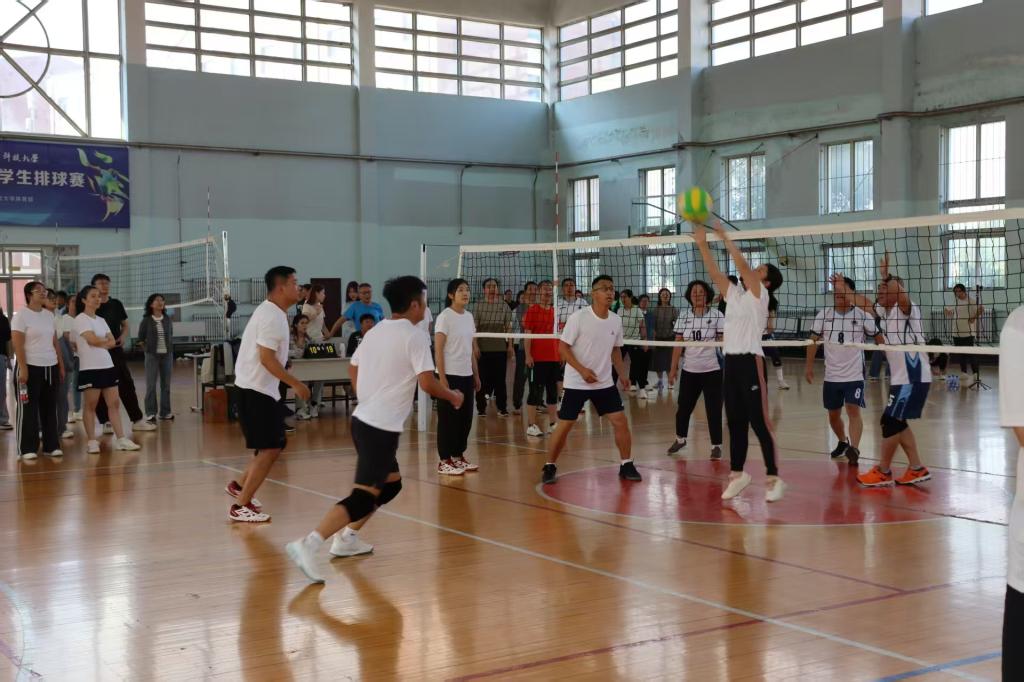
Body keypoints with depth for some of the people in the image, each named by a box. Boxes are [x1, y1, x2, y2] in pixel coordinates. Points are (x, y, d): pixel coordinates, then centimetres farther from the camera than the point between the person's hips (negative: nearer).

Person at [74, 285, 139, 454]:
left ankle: (120, 439, 7)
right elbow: (93, 340, -18)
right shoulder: (80, 319, -6)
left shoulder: (101, 320, 16)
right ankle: (91, 441, 6)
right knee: (90, 405, 0)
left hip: (108, 366, 7)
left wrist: (99, 343, -9)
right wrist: (106, 341, 0)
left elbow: (112, 342, 7)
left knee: (115, 403, 4)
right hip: (90, 368, -7)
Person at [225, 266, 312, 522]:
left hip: (262, 389, 10)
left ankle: (241, 486, 29)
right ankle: (241, 507, -4)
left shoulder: (273, 313, 14)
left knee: (274, 444, 16)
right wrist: (296, 384, -20)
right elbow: (266, 358, -23)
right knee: (269, 449, -9)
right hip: (255, 390, -10)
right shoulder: (271, 316, -18)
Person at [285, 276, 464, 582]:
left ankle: (347, 538, 25)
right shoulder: (414, 337, -11)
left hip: (363, 419, 9)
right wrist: (453, 396, 1)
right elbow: (427, 383, -17)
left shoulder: (376, 331, 12)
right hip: (382, 428, -9)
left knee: (391, 484, 23)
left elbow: (354, 368, 20)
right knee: (364, 497, -10)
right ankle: (308, 544, -22)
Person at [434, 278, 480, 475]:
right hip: (449, 375, -7)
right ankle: (444, 461, 5)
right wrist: (442, 377, -18)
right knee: (448, 419, -1)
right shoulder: (445, 317, -10)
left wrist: (476, 374, 14)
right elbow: (438, 350, -13)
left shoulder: (469, 316, 10)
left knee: (466, 418, 10)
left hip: (466, 375, 7)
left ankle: (458, 457, 20)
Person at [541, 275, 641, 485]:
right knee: (564, 426, -4)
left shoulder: (616, 320, 2)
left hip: (604, 383, 4)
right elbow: (563, 347, -12)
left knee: (620, 421, -3)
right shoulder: (578, 317, -14)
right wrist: (582, 370, -20)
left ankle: (626, 465, 12)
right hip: (576, 383, -4)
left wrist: (622, 373, 4)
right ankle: (550, 467, 12)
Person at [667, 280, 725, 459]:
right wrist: (673, 368, 2)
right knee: (683, 408, 11)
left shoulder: (717, 316, -3)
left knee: (714, 409, -1)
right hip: (689, 371, 3)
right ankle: (680, 439, 34)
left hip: (712, 370, -3)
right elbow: (678, 345, 6)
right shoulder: (683, 318, 4)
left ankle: (716, 445, 12)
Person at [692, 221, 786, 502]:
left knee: (760, 422, -6)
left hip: (750, 361, -7)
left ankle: (773, 478, -1)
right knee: (735, 422, 11)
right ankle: (737, 474, 19)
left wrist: (725, 237, -11)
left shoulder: (761, 295, -3)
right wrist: (702, 244, 6)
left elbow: (742, 265, -14)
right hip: (730, 361, 7)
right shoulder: (734, 294, 16)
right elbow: (715, 272, 13)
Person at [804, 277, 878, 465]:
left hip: (855, 375, -3)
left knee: (853, 411, -17)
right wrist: (809, 366, 9)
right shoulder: (824, 315, 1)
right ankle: (843, 442, 37)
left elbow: (879, 338, 2)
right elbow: (814, 340, 10)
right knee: (833, 415, 14)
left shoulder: (862, 316, -6)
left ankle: (854, 449, -21)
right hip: (831, 376, 4)